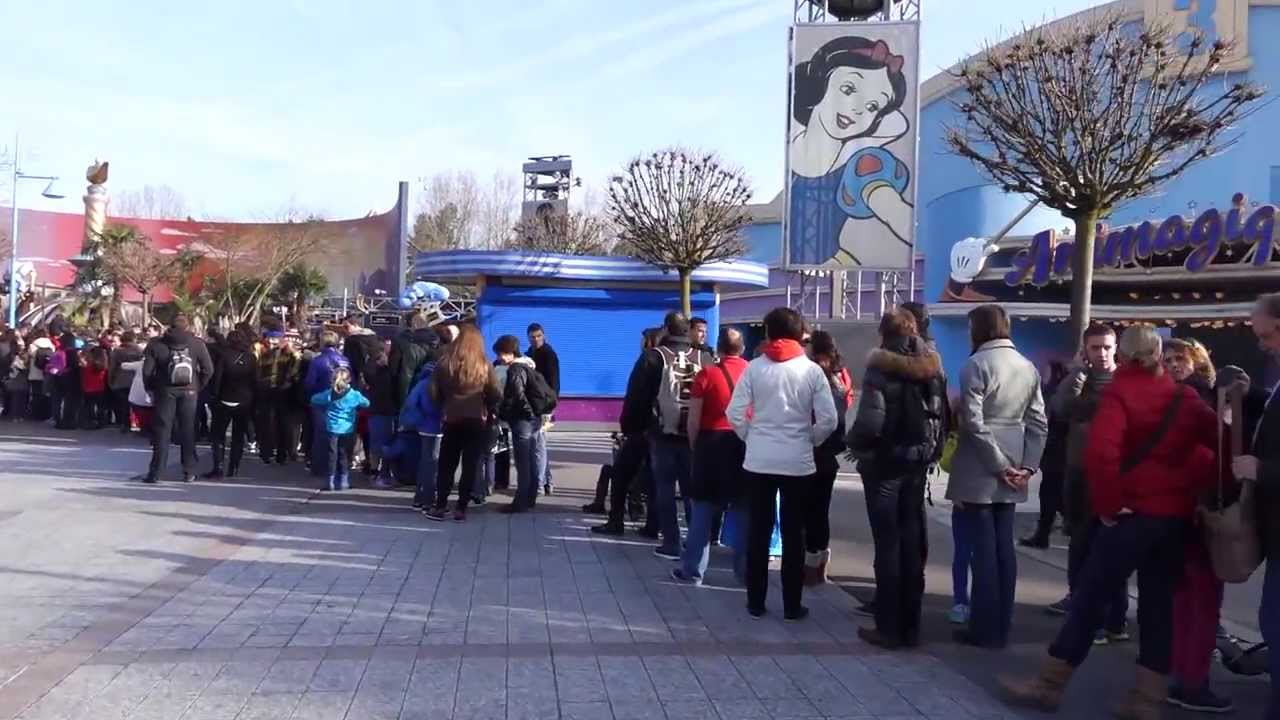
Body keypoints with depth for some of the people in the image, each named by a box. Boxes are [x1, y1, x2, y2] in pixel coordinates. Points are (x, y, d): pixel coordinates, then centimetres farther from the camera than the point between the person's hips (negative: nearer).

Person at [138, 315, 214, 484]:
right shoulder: (198, 344, -1)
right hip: (189, 392, 1)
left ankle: (155, 473, 3)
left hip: (165, 392, -1)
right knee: (188, 431, 7)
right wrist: (199, 387, 6)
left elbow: (147, 370, -7)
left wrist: (151, 389, 6)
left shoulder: (156, 344, -3)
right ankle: (189, 472, 9)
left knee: (162, 431, 4)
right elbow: (208, 369, -5)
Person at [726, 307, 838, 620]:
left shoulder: (755, 367, -1)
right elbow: (829, 420, -7)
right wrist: (810, 440, 10)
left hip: (759, 460, 1)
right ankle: (792, 605, 12)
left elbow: (734, 414, -5)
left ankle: (756, 601, 14)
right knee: (793, 533, 7)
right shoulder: (811, 370, -3)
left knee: (758, 531, 8)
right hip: (798, 462, -1)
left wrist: (752, 437, 11)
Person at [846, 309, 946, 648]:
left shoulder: (881, 368, -11)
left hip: (885, 463, -5)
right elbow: (943, 417, 4)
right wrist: (930, 452, 12)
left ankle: (889, 628, 5)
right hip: (917, 464, 5)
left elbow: (871, 421, -19)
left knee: (887, 544, 0)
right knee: (912, 543, 10)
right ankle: (910, 626, 17)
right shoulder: (932, 368, 6)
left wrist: (854, 444, -3)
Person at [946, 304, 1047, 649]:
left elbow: (974, 423, -17)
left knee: (983, 546, -2)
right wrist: (1028, 465, 3)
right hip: (1011, 469, 6)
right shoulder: (1028, 367, 10)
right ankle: (1001, 627, 14)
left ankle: (985, 628, 3)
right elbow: (1038, 422, 6)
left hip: (981, 470, -6)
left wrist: (1000, 466, -12)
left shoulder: (976, 365, -10)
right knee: (1004, 545, 10)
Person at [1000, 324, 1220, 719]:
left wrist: (1108, 504, -13)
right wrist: (1197, 490, 7)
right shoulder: (1186, 398, 9)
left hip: (1136, 511, -5)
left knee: (1089, 595, 1)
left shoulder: (1120, 393, -6)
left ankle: (1049, 684, 7)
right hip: (1177, 514, 5)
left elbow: (1101, 452, -22)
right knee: (1158, 603, 10)